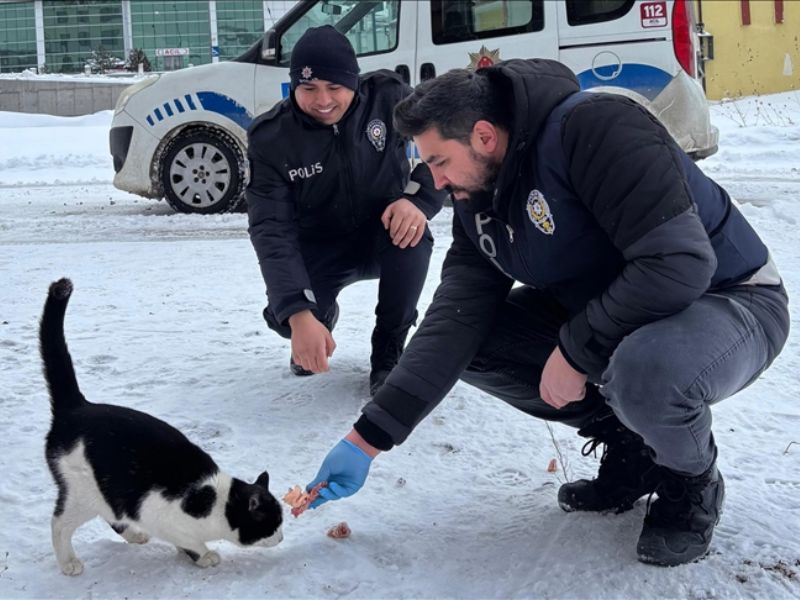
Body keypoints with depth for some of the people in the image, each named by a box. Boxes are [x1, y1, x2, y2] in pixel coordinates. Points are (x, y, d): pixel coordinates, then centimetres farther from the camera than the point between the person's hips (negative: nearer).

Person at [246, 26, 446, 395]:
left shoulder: (388, 96, -18)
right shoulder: (270, 137, -20)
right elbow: (271, 230, -26)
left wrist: (419, 199, -37)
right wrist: (299, 314, -40)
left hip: (385, 236, 0)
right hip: (319, 248, 0)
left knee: (413, 232, -35)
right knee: (284, 315, -27)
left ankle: (388, 354, -13)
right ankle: (322, 317, 15)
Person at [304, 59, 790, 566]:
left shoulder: (597, 126, -28)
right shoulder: (478, 198, -2)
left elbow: (679, 263, -35)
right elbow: (457, 315, -8)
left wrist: (576, 352, -25)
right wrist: (369, 438, -14)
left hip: (729, 301, -8)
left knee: (643, 372, -41)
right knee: (468, 341, -4)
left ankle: (693, 486, -3)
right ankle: (630, 448, 10)